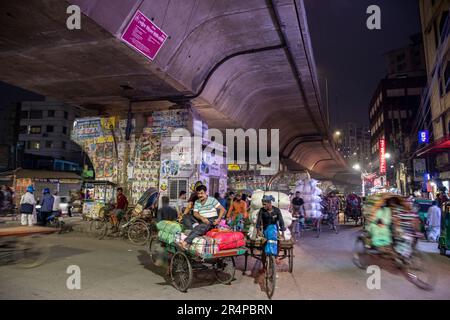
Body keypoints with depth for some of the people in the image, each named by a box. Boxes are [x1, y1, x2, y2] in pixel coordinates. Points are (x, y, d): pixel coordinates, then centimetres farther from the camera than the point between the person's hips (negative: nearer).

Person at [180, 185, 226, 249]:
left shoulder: (212, 200, 2)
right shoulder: (197, 202, 14)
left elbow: (223, 209, -1)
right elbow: (195, 213, 4)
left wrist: (218, 219, -15)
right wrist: (202, 218, -17)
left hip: (212, 220, -7)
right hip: (202, 221, 7)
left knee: (201, 227, -34)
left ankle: (186, 242, -49)